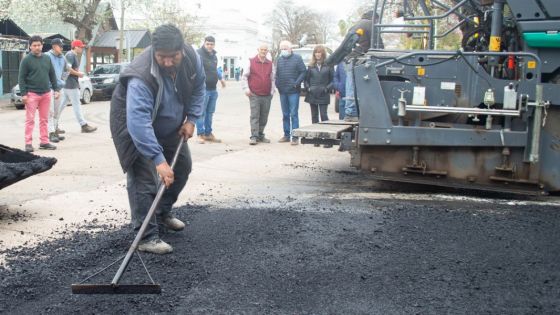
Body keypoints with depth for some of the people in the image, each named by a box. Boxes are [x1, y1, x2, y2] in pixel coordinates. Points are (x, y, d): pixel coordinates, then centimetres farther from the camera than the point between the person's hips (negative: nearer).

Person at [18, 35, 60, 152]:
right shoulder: (26, 60, -3)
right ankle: (28, 143, -1)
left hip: (46, 94, 5)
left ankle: (44, 141, 15)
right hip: (32, 94, -5)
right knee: (30, 120, -4)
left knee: (44, 119, 8)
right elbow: (21, 78, -5)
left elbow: (52, 75, 17)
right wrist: (23, 93, -12)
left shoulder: (47, 59, 12)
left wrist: (56, 89, 8)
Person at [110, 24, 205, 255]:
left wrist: (191, 119, -9)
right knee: (144, 179, -16)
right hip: (135, 126, -7)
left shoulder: (192, 58, -21)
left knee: (182, 166, 15)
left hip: (169, 127, 7)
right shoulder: (141, 77, -41)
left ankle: (163, 214, 34)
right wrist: (158, 159, -51)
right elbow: (139, 122, -47)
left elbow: (198, 87, 0)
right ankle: (147, 237, -11)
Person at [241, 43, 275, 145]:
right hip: (254, 95, -3)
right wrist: (246, 89, -6)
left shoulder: (270, 64, 12)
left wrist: (272, 91, 8)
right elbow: (244, 76, 4)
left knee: (264, 117, 7)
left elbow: (272, 79, 15)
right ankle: (254, 137, -9)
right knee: (254, 116, -8)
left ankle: (261, 135, 17)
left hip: (267, 96, 4)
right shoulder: (251, 62, 4)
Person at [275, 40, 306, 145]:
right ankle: (286, 135, 19)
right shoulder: (279, 60, 12)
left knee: (294, 114, -6)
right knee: (285, 115, 11)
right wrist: (277, 83, 2)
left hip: (293, 91, -5)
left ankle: (295, 136, -3)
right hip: (282, 91, 5)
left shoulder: (297, 58, -2)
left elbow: (303, 72, -5)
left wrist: (296, 83, -13)